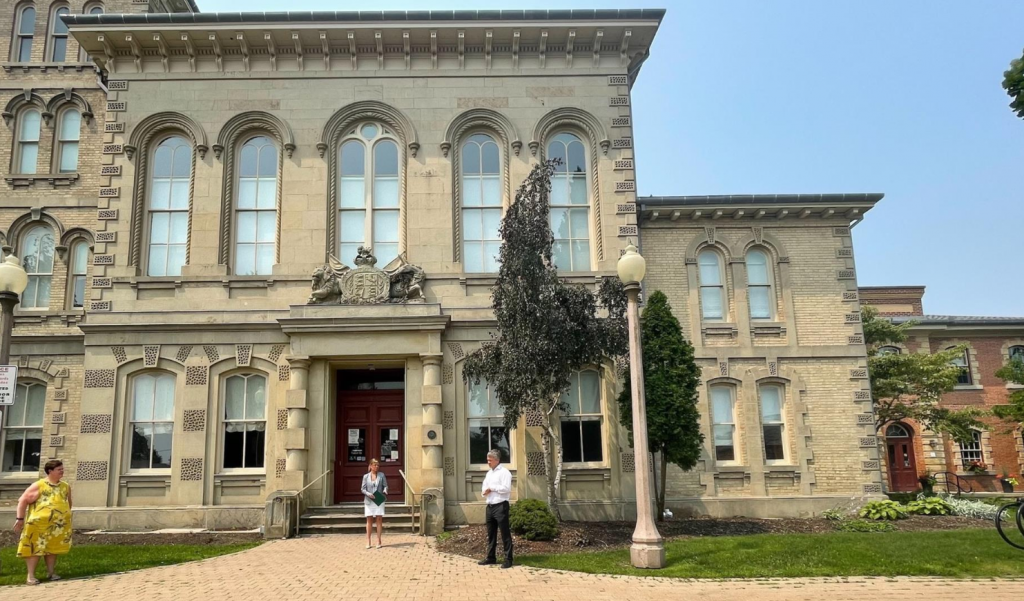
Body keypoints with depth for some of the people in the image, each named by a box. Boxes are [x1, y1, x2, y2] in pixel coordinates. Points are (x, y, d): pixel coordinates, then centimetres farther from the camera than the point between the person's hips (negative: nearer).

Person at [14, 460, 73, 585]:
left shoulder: (66, 487, 8)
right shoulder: (38, 486, -9)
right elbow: (23, 501, -7)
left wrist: (66, 517, 22)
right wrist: (20, 518, -9)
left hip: (58, 525, 5)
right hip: (39, 524, -5)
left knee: (53, 548, 11)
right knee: (35, 548, 0)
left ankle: (50, 572, 22)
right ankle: (31, 576, 7)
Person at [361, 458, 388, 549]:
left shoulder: (381, 475, 5)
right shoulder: (366, 476, 4)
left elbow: (385, 486, 6)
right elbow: (363, 489, 4)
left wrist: (385, 490, -16)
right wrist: (368, 494, -14)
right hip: (369, 501, 0)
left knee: (379, 519, -2)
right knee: (369, 520, 3)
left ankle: (378, 540, 5)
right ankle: (368, 541, 9)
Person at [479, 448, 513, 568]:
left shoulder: (504, 472, -9)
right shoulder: (489, 473, 18)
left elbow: (506, 488, -20)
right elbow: (485, 487, 20)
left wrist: (492, 488, -12)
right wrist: (485, 491, -4)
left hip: (500, 506, -8)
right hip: (490, 506, 8)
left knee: (505, 534, -4)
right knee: (491, 534, 14)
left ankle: (508, 559, -1)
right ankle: (491, 557, 22)